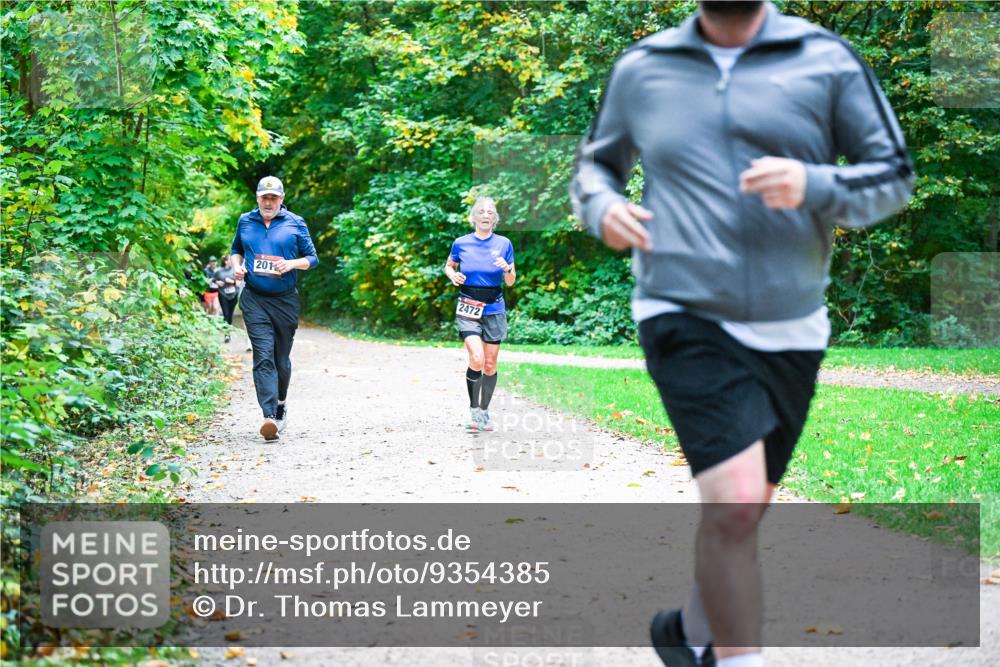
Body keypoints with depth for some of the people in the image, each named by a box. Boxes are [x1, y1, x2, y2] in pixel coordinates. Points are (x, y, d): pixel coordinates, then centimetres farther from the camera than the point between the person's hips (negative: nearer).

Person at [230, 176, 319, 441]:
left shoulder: (295, 223, 3)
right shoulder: (245, 221, 9)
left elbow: (312, 258, 6)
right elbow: (236, 250, 25)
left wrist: (291, 263, -13)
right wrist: (237, 266, 3)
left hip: (285, 300, 0)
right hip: (254, 300, 0)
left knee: (282, 359, 10)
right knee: (263, 356, -15)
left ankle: (280, 404, 36)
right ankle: (270, 417, -25)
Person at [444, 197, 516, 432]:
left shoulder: (504, 244, 1)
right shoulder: (461, 243, 0)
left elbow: (510, 282, 5)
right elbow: (448, 266, 18)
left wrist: (506, 269, -16)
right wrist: (453, 275, -4)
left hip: (494, 309, 2)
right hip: (468, 309, -2)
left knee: (490, 364, 6)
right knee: (477, 359, -18)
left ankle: (485, 411, 22)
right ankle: (473, 410, -3)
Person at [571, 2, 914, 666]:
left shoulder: (828, 60, 1)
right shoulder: (640, 68, 4)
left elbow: (894, 176, 1)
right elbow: (596, 162, 19)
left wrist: (813, 185, -18)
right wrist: (602, 207, -4)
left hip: (789, 331, 3)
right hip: (685, 319, -2)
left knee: (741, 508, 17)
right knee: (736, 501, -20)